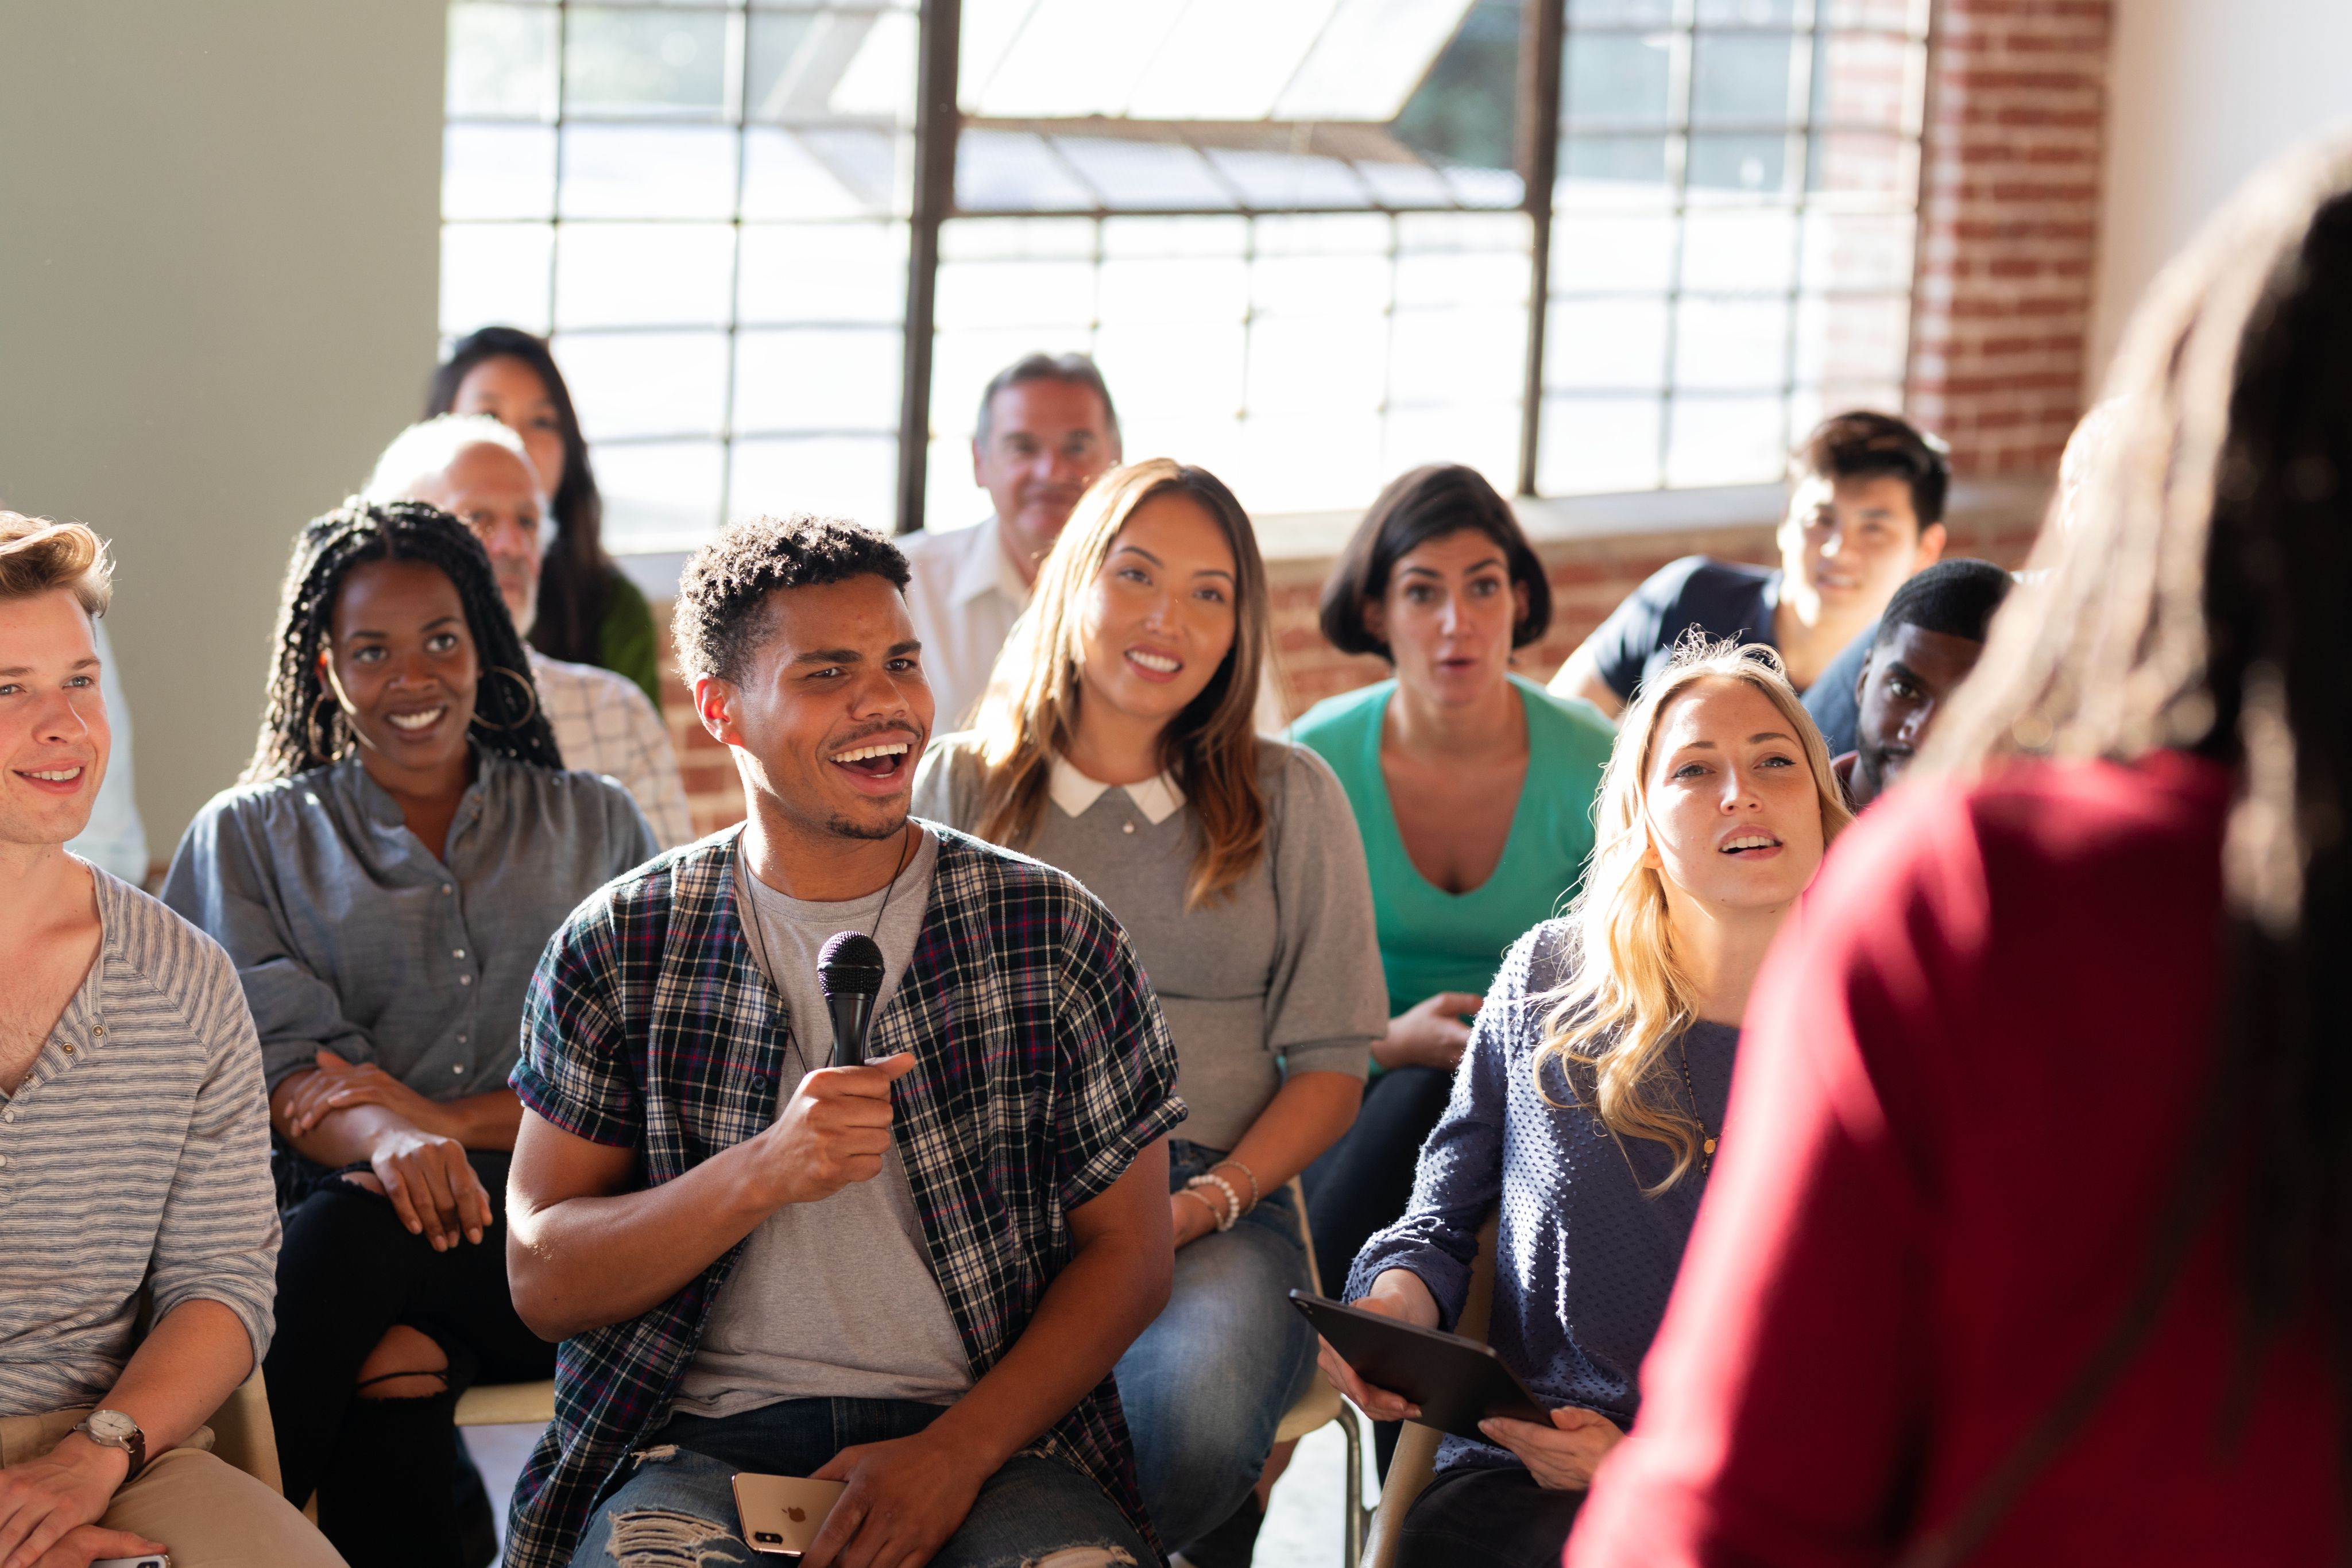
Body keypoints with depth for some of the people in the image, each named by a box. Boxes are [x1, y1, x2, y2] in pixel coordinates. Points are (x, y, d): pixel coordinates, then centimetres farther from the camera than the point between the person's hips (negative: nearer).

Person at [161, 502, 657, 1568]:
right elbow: (280, 1064, 2)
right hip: (329, 1200, 0)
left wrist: (447, 1119, -11)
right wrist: (388, 1140, -23)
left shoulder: (595, 827, 18)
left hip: (549, 1231, 0)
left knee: (356, 1232, -33)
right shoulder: (249, 837, 17)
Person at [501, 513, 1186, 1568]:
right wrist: (766, 1173, -15)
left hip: (985, 1433, 0)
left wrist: (958, 1452, -9)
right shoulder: (615, 950, 6)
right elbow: (543, 1283, 2)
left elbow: (1125, 1251, 7)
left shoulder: (1054, 934, 6)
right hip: (700, 1433, 0)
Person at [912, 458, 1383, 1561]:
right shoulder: (961, 787, 15)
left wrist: (1206, 1202, -7)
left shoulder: (1292, 799, 13)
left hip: (1216, 1208, 1)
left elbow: (1330, 1064, 10)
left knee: (1193, 1406, -36)